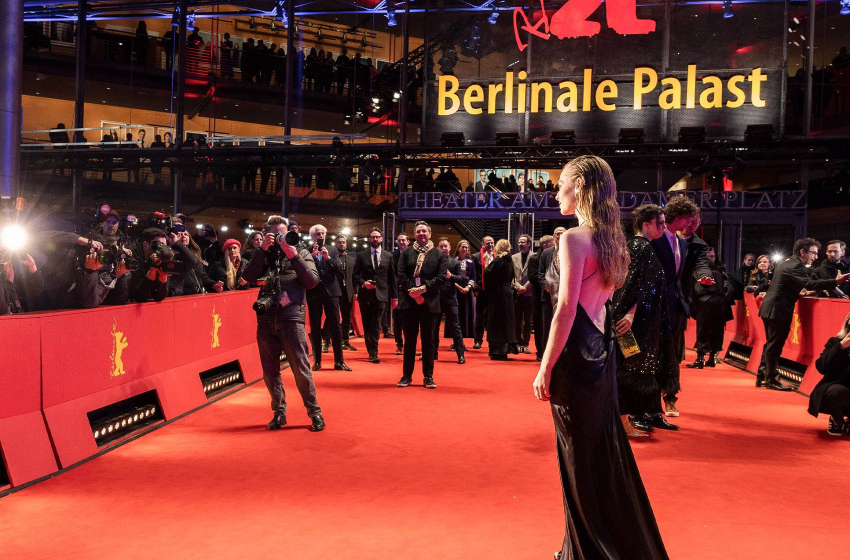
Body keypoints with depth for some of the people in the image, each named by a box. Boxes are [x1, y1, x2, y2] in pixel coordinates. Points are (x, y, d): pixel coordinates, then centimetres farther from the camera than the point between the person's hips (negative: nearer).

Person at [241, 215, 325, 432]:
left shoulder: (301, 253, 7)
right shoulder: (262, 256, 12)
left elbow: (312, 281, -6)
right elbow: (248, 277, -6)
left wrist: (294, 257, -14)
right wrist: (262, 249, -11)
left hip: (291, 318, -3)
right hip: (266, 319, 3)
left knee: (301, 369, -3)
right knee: (270, 371, 9)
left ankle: (315, 412, 8)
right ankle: (279, 412, 23)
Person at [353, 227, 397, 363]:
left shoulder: (388, 256, 7)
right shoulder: (361, 255, 5)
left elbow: (392, 277, 7)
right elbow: (356, 274, 5)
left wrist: (395, 296, 6)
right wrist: (363, 282, -14)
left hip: (381, 294, -1)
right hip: (365, 294, 1)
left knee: (376, 325, -5)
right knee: (367, 324, 8)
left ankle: (373, 352, -1)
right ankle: (371, 351, 17)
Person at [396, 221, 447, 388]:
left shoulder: (439, 254, 6)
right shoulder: (406, 253, 10)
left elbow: (441, 277, -4)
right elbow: (401, 275, 0)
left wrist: (423, 288, -14)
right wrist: (412, 291, -12)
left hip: (429, 302, -1)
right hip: (409, 301, 1)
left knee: (428, 340, 4)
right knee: (409, 340, 6)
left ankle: (428, 376, 11)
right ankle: (407, 375, 13)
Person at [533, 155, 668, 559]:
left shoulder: (574, 238, -15)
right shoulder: (611, 238, 11)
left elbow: (566, 309, -19)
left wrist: (545, 368, -16)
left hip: (576, 356, -9)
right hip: (601, 351, 9)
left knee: (580, 457, 4)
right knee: (604, 450, 18)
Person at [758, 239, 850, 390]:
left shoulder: (786, 263, 16)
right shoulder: (796, 266, -15)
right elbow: (809, 284, -29)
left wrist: (801, 292, 18)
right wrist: (836, 282, -34)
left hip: (769, 308, 10)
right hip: (778, 310, -10)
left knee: (771, 344, 17)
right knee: (775, 345, -3)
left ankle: (762, 377, 21)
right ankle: (771, 379, 3)